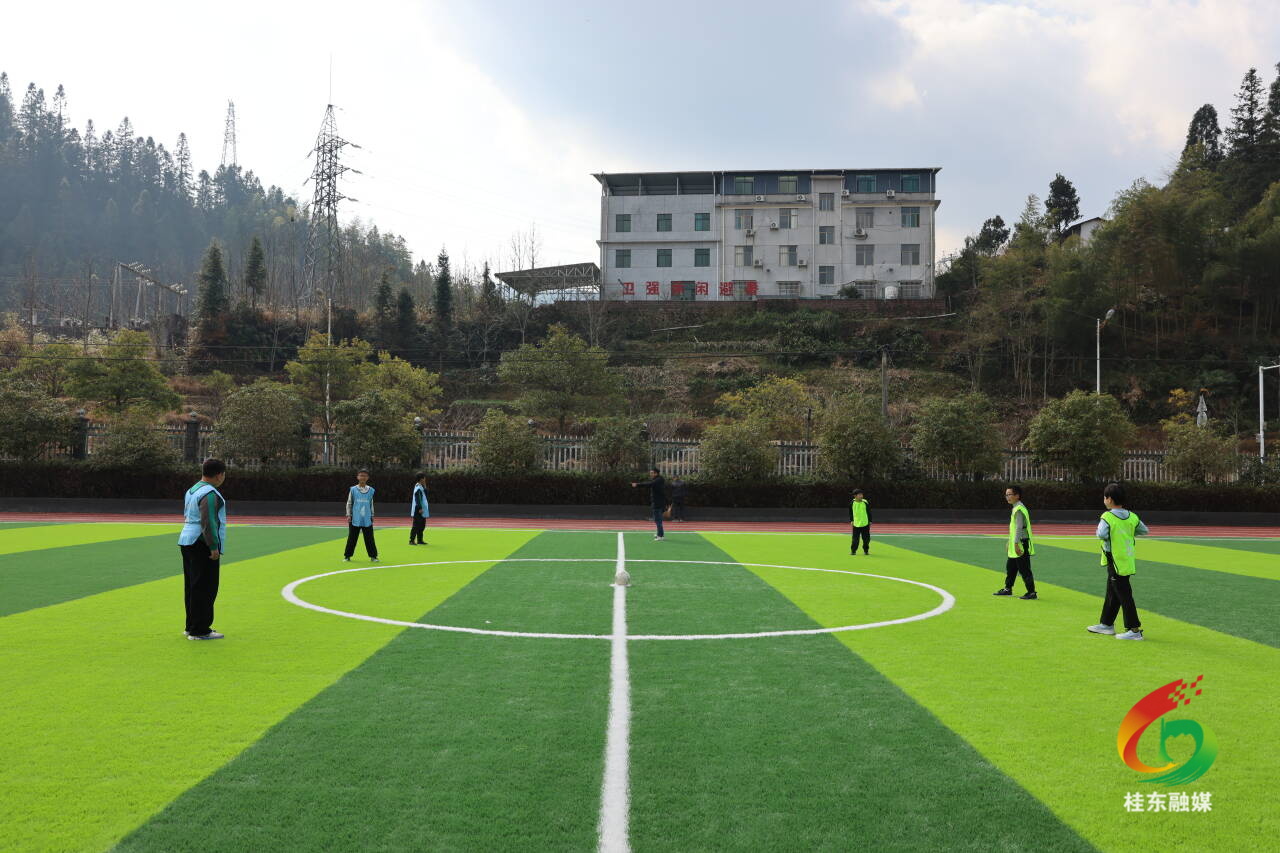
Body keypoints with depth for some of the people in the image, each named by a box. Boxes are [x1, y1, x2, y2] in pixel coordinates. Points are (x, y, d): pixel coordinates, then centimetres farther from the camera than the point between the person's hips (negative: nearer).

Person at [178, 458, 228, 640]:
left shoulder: (192, 491, 16)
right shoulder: (210, 494, -15)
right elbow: (207, 522, -22)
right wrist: (214, 547, -20)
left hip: (187, 541, 10)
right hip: (202, 544, -10)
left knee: (192, 587, 15)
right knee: (205, 588, -6)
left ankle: (191, 627, 21)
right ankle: (199, 631, -4)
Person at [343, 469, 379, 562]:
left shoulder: (371, 490, 6)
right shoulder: (353, 489, 1)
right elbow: (349, 503, 5)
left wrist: (372, 516, 12)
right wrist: (348, 515, -1)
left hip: (367, 520, 1)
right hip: (355, 519, -1)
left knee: (369, 538, 1)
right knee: (352, 538, 5)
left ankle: (373, 556, 8)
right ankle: (347, 556, 15)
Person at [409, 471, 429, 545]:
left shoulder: (421, 487, 15)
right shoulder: (418, 488, -15)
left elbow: (425, 494, 18)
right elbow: (417, 499, -21)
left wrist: (425, 487, 10)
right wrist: (420, 508, -24)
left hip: (422, 510, 10)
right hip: (418, 510, -10)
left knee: (422, 525, 13)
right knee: (416, 525, -8)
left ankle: (419, 540, 19)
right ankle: (412, 540, -6)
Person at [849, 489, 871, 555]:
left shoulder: (865, 503, -5)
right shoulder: (852, 503, -3)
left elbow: (869, 512, 4)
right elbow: (850, 513, 10)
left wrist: (870, 521, 4)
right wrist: (851, 520, 5)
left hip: (865, 524, 0)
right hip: (856, 524, 0)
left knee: (866, 539, 5)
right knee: (855, 539, -1)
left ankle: (866, 550, 22)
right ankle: (853, 550, 12)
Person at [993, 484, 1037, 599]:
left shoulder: (1019, 509, -17)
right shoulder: (1015, 508, 15)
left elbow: (1019, 528, -22)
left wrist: (1016, 544, -25)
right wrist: (1009, 544, 25)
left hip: (1021, 544, -10)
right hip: (1014, 546, 10)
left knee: (1024, 569, -6)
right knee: (1010, 567, 19)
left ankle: (1032, 593, -1)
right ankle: (1007, 589, 30)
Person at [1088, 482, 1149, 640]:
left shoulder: (1107, 517, -17)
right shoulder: (1132, 517, 3)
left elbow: (1102, 534, -32)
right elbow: (1144, 531, 12)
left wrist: (1099, 530, -10)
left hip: (1116, 564, -8)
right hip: (1128, 561, 8)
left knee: (1124, 596, -4)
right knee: (1112, 594, 19)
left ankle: (1134, 630, -2)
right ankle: (1106, 624, 30)